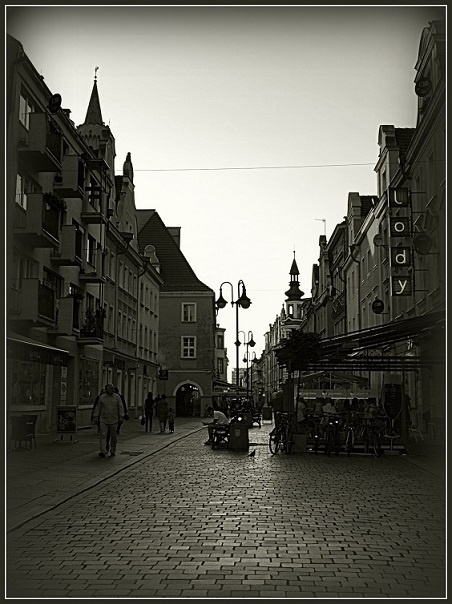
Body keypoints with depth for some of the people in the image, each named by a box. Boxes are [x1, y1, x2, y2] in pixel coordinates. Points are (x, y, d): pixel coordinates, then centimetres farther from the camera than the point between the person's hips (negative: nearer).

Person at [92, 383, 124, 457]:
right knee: (103, 435, -10)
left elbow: (120, 407, 0)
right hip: (103, 420, 0)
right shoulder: (101, 397, 4)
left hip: (114, 420, 0)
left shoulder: (117, 397, 2)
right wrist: (95, 417, 3)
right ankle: (102, 452, -12)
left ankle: (113, 451, 19)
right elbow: (98, 408, 8)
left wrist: (121, 417, -7)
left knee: (114, 437, 6)